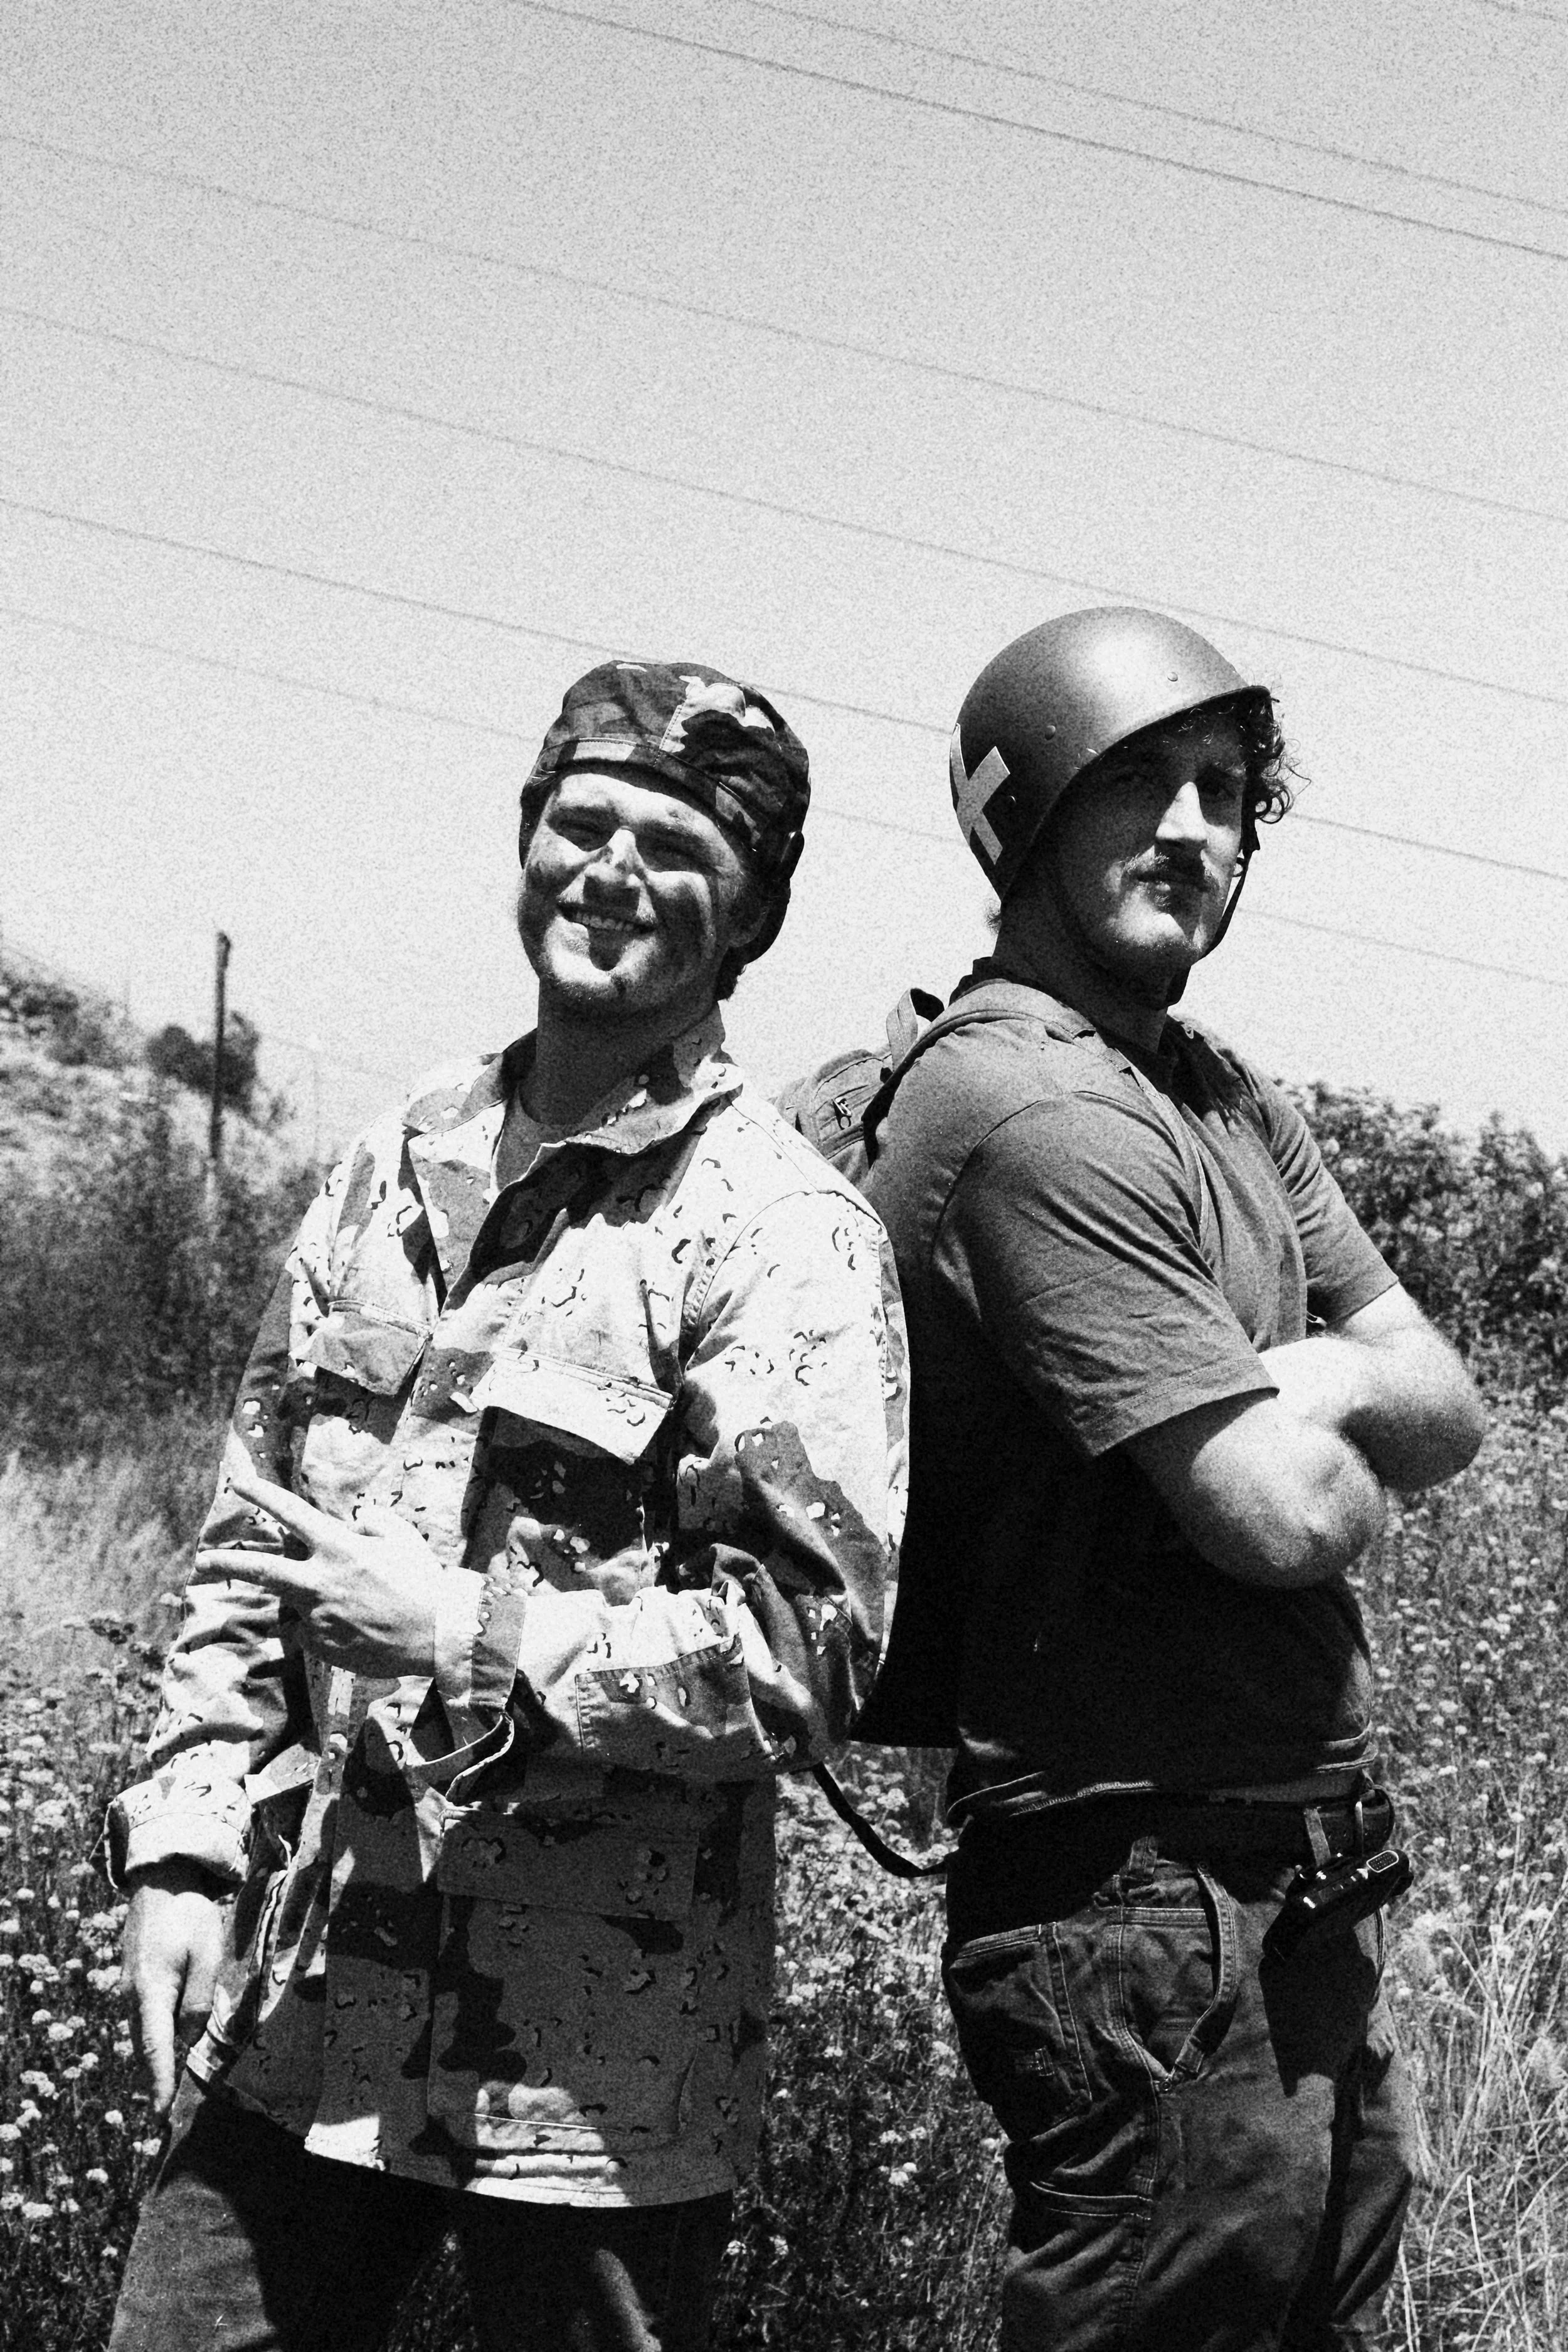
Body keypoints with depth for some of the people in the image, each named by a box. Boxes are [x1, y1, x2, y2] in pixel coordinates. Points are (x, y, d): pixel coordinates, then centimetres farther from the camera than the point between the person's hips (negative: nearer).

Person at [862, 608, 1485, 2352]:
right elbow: (1282, 1515, -21)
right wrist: (1335, 1436, 2)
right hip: (1148, 1910, -9)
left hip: (1302, 1898, 9)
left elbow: (1443, 1410, 10)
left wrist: (1295, 1392, -11)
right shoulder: (1034, 1114, -17)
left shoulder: (1226, 1096, 16)